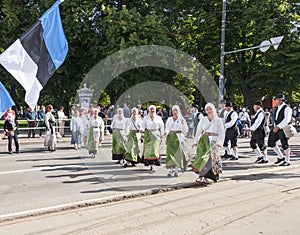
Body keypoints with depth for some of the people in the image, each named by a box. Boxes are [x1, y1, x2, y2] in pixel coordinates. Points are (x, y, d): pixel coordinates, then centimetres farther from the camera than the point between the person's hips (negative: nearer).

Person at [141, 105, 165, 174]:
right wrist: (142, 129, -20)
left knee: (154, 150, -11)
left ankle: (153, 166, -11)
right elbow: (143, 126, 2)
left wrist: (161, 135, 5)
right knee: (148, 150, 0)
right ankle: (151, 164, 14)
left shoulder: (158, 118, 4)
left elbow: (161, 127, 7)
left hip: (156, 135, -2)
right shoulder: (146, 118, 7)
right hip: (148, 135, 2)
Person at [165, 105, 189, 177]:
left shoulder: (181, 119, 2)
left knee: (177, 154, -3)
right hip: (170, 138, 2)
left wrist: (183, 124, -16)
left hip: (178, 138, -2)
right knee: (170, 153, -3)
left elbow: (185, 130, -1)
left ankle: (176, 170, 6)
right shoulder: (169, 119, 11)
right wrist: (166, 132, -5)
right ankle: (170, 170, 0)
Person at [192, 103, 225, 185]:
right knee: (201, 156, -9)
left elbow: (221, 133, 1)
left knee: (209, 157, -10)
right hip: (203, 141, 2)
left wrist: (219, 143, -12)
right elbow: (198, 131, 11)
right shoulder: (203, 120, 11)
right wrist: (196, 142, 3)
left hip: (213, 141, -1)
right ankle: (204, 177, -6)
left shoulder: (218, 121, 6)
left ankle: (201, 177, -9)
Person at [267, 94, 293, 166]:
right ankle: (280, 157, 21)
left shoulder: (286, 108, -12)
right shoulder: (277, 108, 13)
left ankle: (287, 161, 12)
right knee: (271, 142, 7)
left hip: (284, 129, -8)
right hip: (276, 128, 9)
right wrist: (275, 127, 4)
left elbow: (286, 120, -20)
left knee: (285, 145, -1)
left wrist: (278, 127, -21)